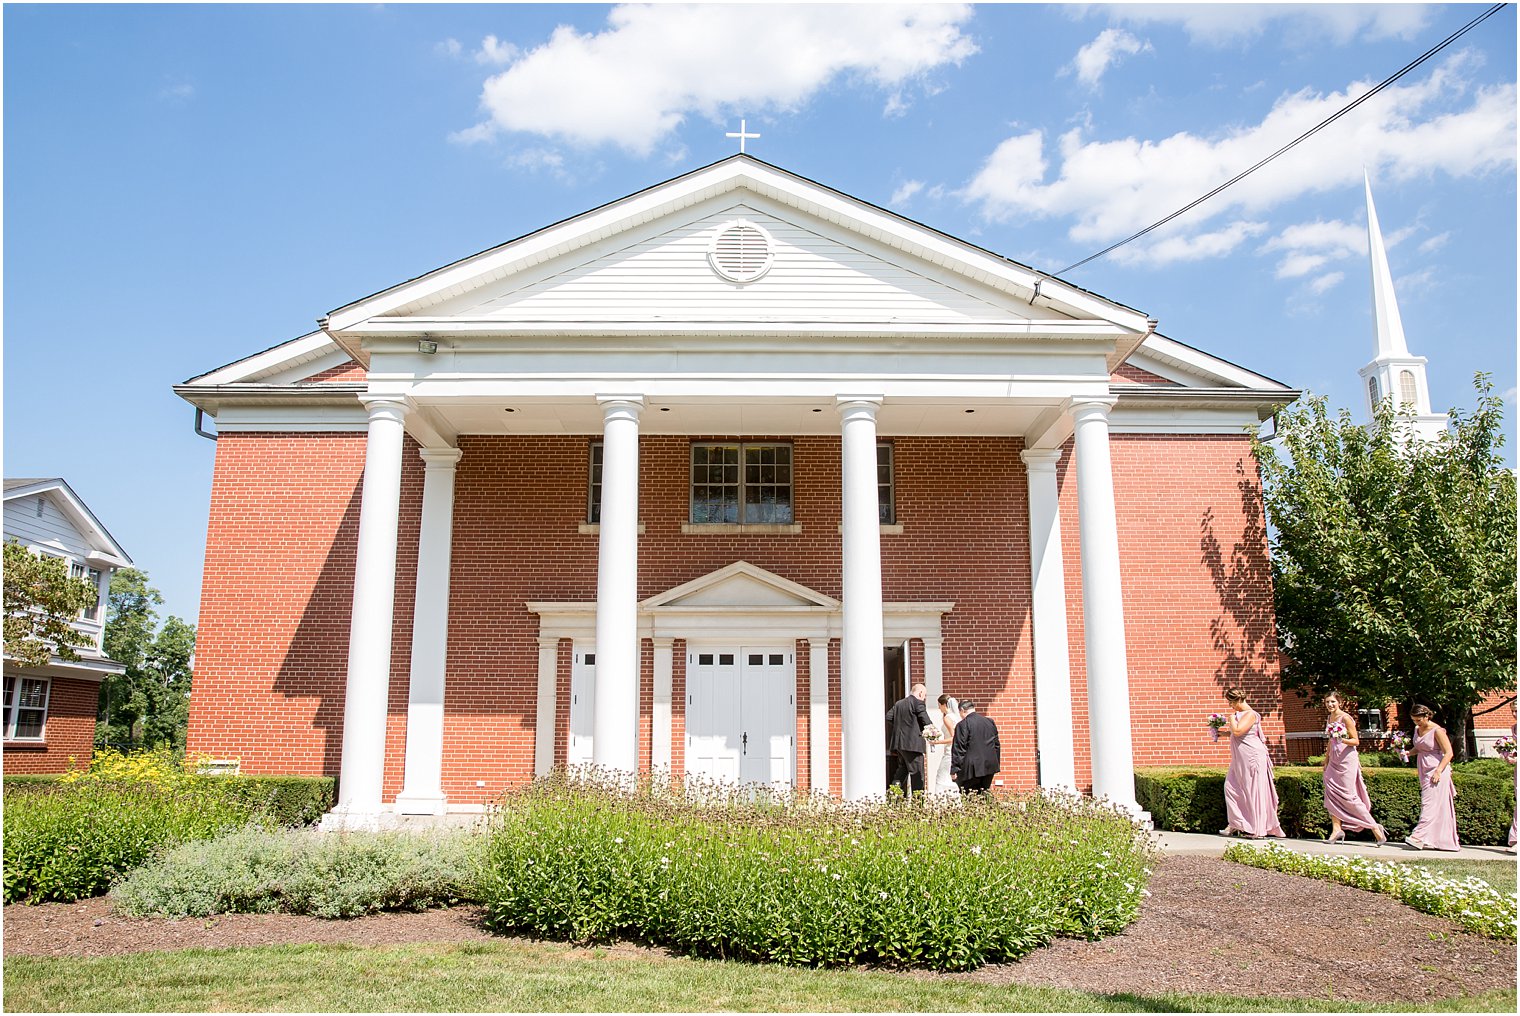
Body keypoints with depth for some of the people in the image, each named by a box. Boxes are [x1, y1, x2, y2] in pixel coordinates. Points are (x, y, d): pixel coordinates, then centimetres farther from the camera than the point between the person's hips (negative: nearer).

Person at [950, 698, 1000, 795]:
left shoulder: (962, 725, -10)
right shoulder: (990, 722, 10)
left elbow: (958, 749, -11)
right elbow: (997, 745, 16)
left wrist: (954, 769, -7)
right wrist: (996, 764, 24)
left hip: (971, 768, -6)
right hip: (989, 766, 6)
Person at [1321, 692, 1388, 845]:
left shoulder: (1345, 718, -11)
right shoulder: (1329, 718, 12)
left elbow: (1356, 741, -10)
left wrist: (1343, 740, -28)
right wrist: (1326, 759, 22)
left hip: (1347, 759, -8)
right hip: (1334, 760, 8)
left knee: (1349, 796, -8)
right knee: (1331, 794, 1)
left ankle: (1374, 827, 3)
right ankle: (1337, 829, 4)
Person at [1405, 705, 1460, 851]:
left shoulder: (1437, 731, -12)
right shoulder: (1417, 730, 11)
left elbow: (1448, 753, -14)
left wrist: (1438, 771, -21)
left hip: (1436, 771, -8)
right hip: (1424, 771, 8)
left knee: (1430, 804, -12)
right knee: (1438, 806, 9)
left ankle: (1419, 837, -18)